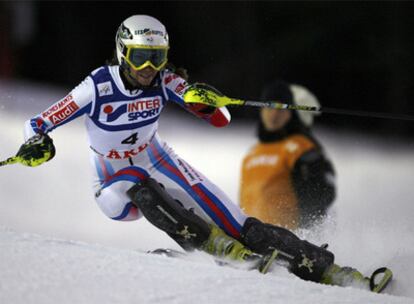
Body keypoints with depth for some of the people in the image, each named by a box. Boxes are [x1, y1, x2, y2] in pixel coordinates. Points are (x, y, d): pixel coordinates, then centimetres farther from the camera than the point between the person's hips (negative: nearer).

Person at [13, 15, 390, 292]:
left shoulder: (164, 83, -14)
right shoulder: (98, 87, -22)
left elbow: (222, 119, -12)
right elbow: (38, 123, -18)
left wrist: (205, 102, -34)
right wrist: (37, 143, -41)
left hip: (160, 165, 2)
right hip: (117, 185, -2)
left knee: (238, 225, -12)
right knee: (142, 190, -40)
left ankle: (324, 269, -12)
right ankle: (213, 245, -33)